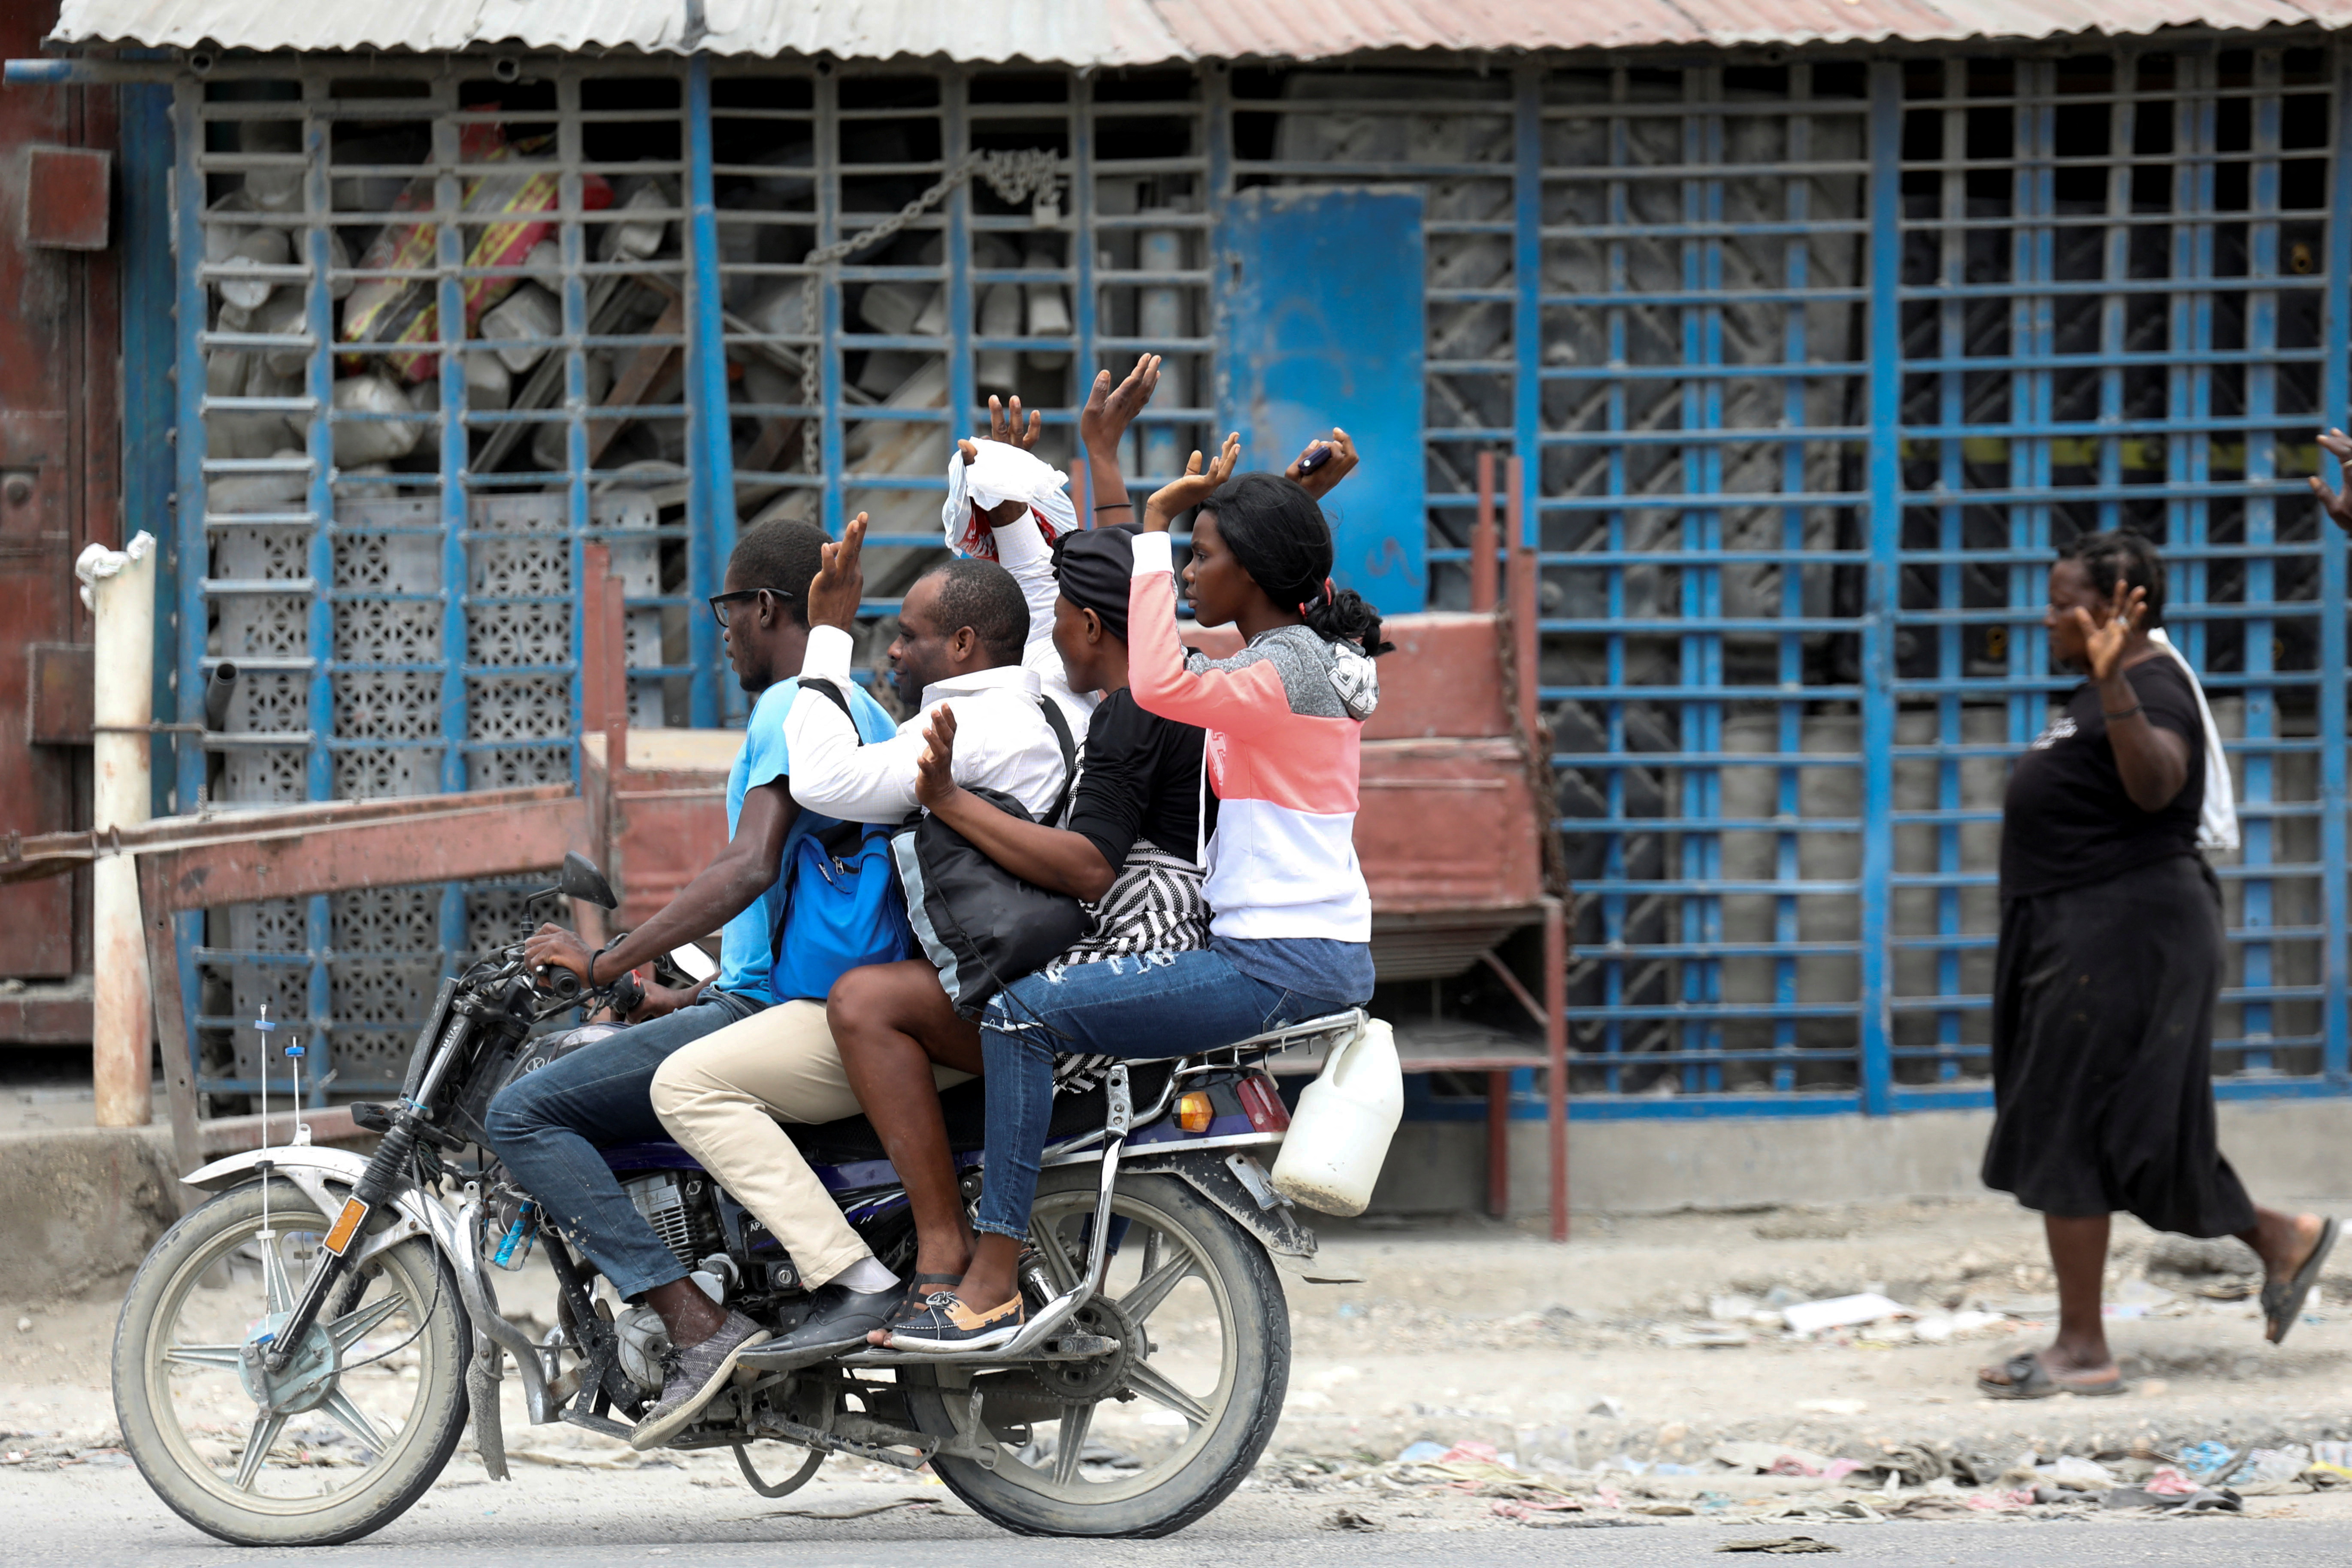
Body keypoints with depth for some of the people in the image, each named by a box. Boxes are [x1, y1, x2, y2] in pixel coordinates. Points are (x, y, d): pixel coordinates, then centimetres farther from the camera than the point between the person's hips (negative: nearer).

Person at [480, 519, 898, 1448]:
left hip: (772, 1016, -11)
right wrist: (690, 998, 27)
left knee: (523, 1114, -14)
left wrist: (606, 965, -23)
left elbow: (748, 869, -26)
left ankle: (700, 1329, -24)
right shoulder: (866, 715, 20)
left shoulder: (792, 710, -12)